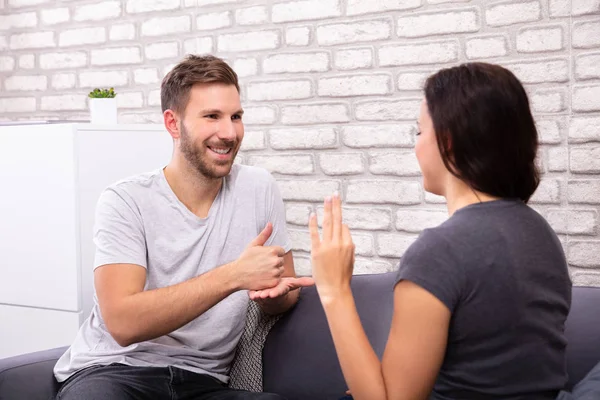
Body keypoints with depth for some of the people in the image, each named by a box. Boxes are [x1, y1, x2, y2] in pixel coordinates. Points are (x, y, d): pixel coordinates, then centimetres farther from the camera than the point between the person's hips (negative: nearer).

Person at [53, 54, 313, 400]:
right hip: (113, 371, -2)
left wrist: (272, 292, -16)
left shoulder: (259, 189, 0)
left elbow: (286, 297, 9)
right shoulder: (125, 202, -9)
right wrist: (234, 275, -27)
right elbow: (123, 323, -21)